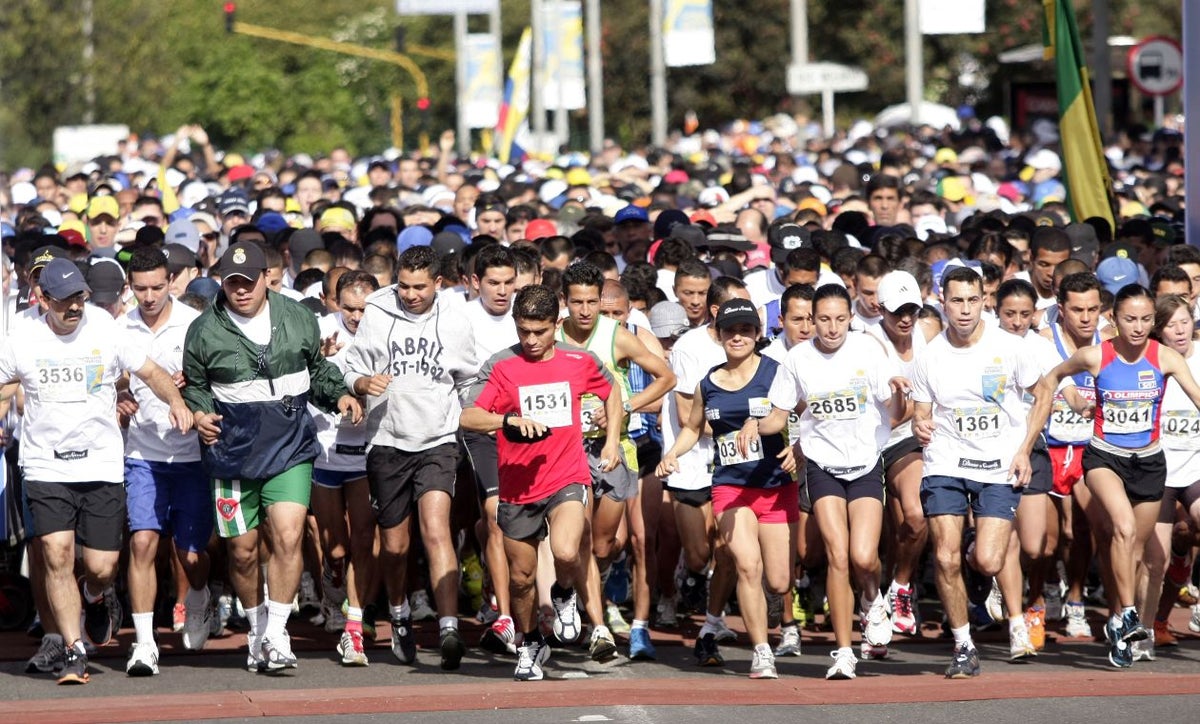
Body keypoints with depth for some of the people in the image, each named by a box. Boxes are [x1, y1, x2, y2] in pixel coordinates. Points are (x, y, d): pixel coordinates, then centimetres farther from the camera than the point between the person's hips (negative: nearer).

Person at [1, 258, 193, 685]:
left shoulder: (106, 332, 1)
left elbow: (150, 372, 8)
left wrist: (175, 402, -9)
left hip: (102, 467, 0)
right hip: (46, 468, 0)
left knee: (102, 566, -1)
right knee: (57, 555, -14)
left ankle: (95, 599, 37)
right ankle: (73, 652, -4)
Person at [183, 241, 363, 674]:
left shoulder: (298, 319, 6)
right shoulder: (205, 331, 1)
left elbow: (318, 369, 21)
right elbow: (193, 386, 12)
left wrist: (339, 396, 5)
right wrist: (199, 413, -8)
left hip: (291, 447, 0)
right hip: (233, 453, 0)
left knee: (288, 537, -15)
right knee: (242, 550, 5)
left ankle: (276, 634, -8)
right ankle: (256, 630, 26)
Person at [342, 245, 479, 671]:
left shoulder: (455, 322, 4)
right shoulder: (376, 316, 2)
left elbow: (469, 381, 18)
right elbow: (352, 373, 5)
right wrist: (365, 383, -15)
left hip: (438, 442, -1)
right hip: (387, 442, 1)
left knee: (436, 529, -21)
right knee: (394, 544, 11)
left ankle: (448, 630, -29)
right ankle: (399, 615, 39)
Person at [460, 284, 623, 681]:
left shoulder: (580, 362, 1)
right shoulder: (501, 365, -6)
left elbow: (611, 391, 23)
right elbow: (468, 417, -17)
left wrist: (612, 440, 15)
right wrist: (510, 420, -33)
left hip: (567, 479, -1)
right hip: (517, 488, 1)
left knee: (566, 553, -26)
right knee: (521, 577, 11)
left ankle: (565, 596, 9)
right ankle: (530, 644, 37)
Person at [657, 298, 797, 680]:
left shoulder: (776, 373, -3)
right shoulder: (708, 385, 9)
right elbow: (692, 428, 24)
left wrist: (797, 448, -26)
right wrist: (671, 454, 7)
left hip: (776, 486, -1)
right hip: (730, 487, 1)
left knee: (779, 583, 1)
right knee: (748, 565, -22)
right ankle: (761, 653, -15)